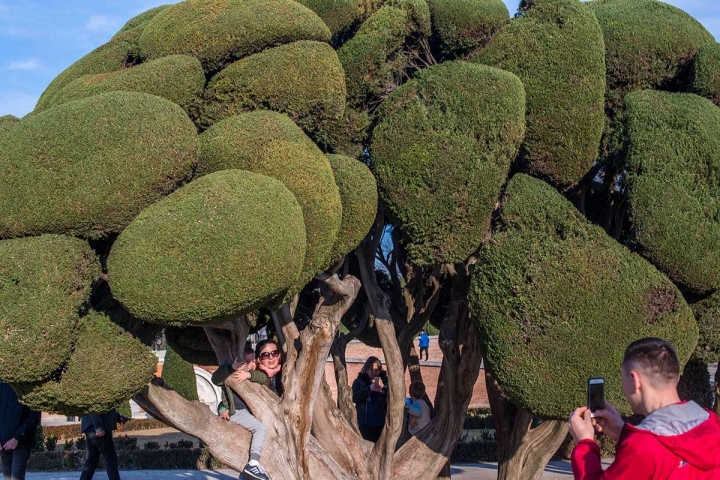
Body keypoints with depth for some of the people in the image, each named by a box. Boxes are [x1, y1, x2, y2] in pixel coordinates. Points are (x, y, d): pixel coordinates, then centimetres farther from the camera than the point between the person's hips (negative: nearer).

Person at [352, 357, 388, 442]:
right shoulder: (359, 381, 4)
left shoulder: (385, 380, 6)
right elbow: (353, 397, -9)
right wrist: (369, 389, -19)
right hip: (365, 423, -1)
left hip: (382, 422, 1)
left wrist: (383, 389, -20)